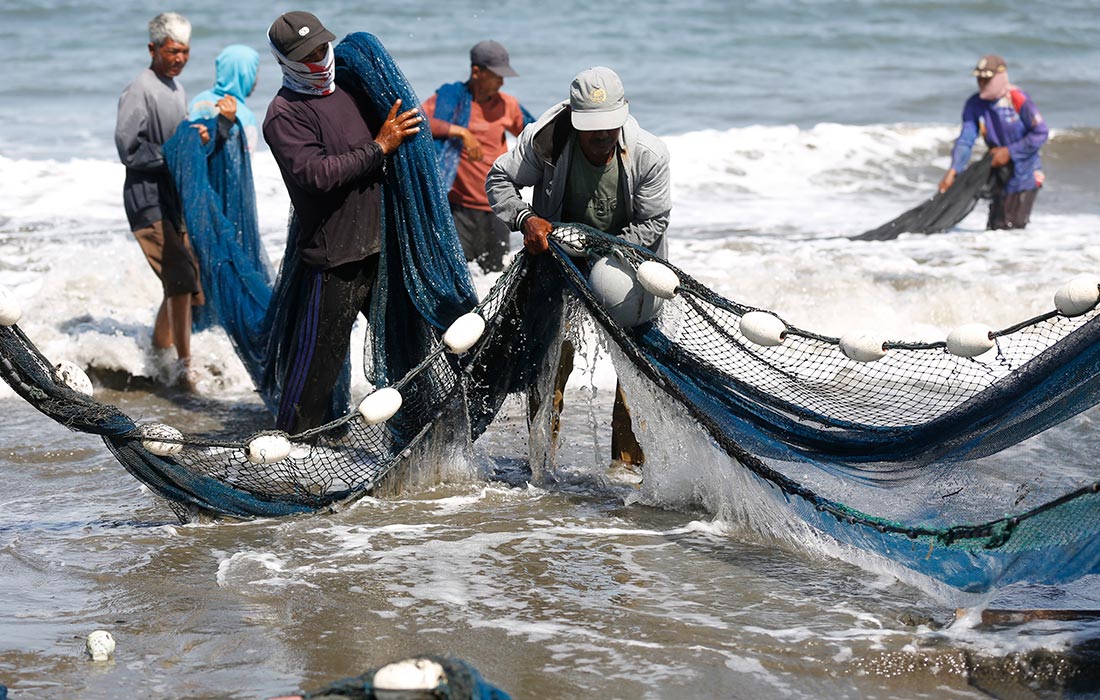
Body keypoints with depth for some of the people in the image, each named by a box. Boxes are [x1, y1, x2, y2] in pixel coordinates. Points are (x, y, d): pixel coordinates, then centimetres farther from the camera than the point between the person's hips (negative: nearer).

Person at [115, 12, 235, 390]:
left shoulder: (176, 89, 16)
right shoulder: (139, 91, -12)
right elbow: (129, 150, -17)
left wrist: (224, 122, 3)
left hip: (177, 199, 9)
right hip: (148, 199, -9)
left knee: (182, 283, 13)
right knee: (181, 278, -17)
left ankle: (158, 351, 30)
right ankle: (184, 366, -14)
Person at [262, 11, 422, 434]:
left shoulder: (347, 90, 13)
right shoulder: (284, 116, -11)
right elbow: (316, 174, -24)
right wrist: (379, 147, -20)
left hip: (381, 244, 8)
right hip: (335, 257, -8)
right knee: (320, 355, -4)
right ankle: (292, 437, 7)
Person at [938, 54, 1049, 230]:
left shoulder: (1018, 100, -17)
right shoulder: (974, 105, -2)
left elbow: (1040, 133, -15)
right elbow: (966, 139, -8)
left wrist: (1009, 152, -16)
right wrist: (953, 171, -21)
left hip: (1025, 174, -6)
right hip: (1001, 176, 6)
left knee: (1013, 227, -12)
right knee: (995, 227, 8)